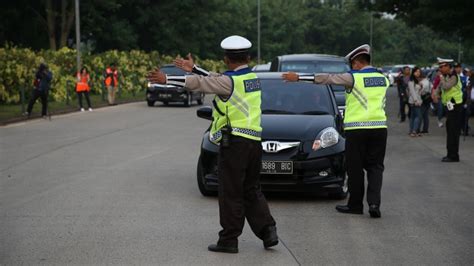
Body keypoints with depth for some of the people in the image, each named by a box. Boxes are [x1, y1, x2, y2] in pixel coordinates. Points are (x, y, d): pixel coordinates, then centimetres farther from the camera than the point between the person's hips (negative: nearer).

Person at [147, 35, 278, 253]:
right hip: (254, 143, 8)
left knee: (231, 193, -1)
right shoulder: (252, 77, 12)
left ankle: (229, 239, 4)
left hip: (234, 141, -8)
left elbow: (197, 83, -12)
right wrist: (193, 68, 28)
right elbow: (216, 80, 22)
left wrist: (166, 79, -5)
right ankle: (268, 230, 5)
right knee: (252, 191, 15)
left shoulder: (231, 81, -12)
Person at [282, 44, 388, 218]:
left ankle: (355, 204, 13)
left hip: (356, 129, -4)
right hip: (379, 127, 5)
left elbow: (327, 78, -8)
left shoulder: (353, 78, -5)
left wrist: (298, 77, -7)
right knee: (375, 167, 9)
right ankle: (374, 202, -6)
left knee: (355, 168, 5)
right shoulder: (383, 79, 11)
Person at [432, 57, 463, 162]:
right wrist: (435, 95, 0)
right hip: (450, 106, 10)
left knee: (453, 131, -8)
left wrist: (441, 78, -14)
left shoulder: (454, 76, -16)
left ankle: (453, 156, -6)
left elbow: (446, 86, -31)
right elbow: (439, 87, 20)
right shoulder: (446, 76, 11)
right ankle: (451, 154, 23)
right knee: (450, 131, 15)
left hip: (455, 106, -10)